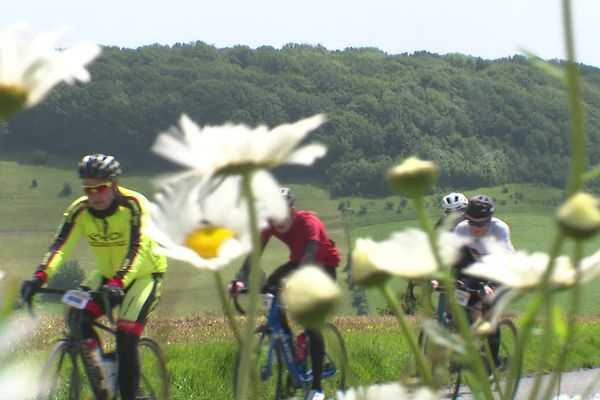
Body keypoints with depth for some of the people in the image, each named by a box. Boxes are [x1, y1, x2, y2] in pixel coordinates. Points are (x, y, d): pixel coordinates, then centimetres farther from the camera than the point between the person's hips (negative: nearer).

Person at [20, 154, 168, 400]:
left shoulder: (134, 205, -24)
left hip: (144, 274, -5)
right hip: (107, 274, 5)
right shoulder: (79, 211, -13)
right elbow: (61, 245, -23)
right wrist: (40, 276, -41)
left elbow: (137, 249, -35)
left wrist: (118, 283, -50)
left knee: (126, 337, -21)